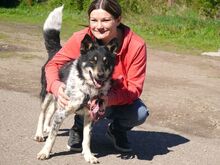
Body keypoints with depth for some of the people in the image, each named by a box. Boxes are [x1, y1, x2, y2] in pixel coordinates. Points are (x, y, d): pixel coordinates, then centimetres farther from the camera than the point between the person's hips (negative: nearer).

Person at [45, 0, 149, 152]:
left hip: (119, 98, 1)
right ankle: (79, 128, 3)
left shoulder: (136, 46, -25)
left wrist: (109, 99, -43)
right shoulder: (81, 38, -24)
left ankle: (117, 130, 9)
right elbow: (54, 64, -18)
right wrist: (57, 86, -42)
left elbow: (134, 87, -23)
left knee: (140, 113, -28)